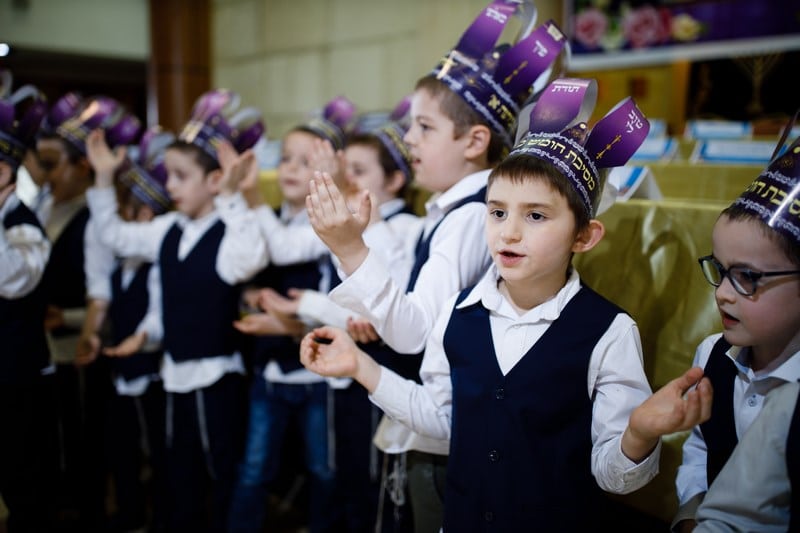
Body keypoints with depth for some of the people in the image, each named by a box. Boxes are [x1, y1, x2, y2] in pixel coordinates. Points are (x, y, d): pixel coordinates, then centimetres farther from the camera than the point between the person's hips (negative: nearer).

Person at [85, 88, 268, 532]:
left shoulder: (229, 230, -17)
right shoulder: (168, 230, 6)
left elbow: (251, 261, -39)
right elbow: (114, 235, 20)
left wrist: (231, 195, -42)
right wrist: (104, 177, 13)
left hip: (218, 372, -7)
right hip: (176, 370, 8)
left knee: (225, 473, 8)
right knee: (180, 475, 20)